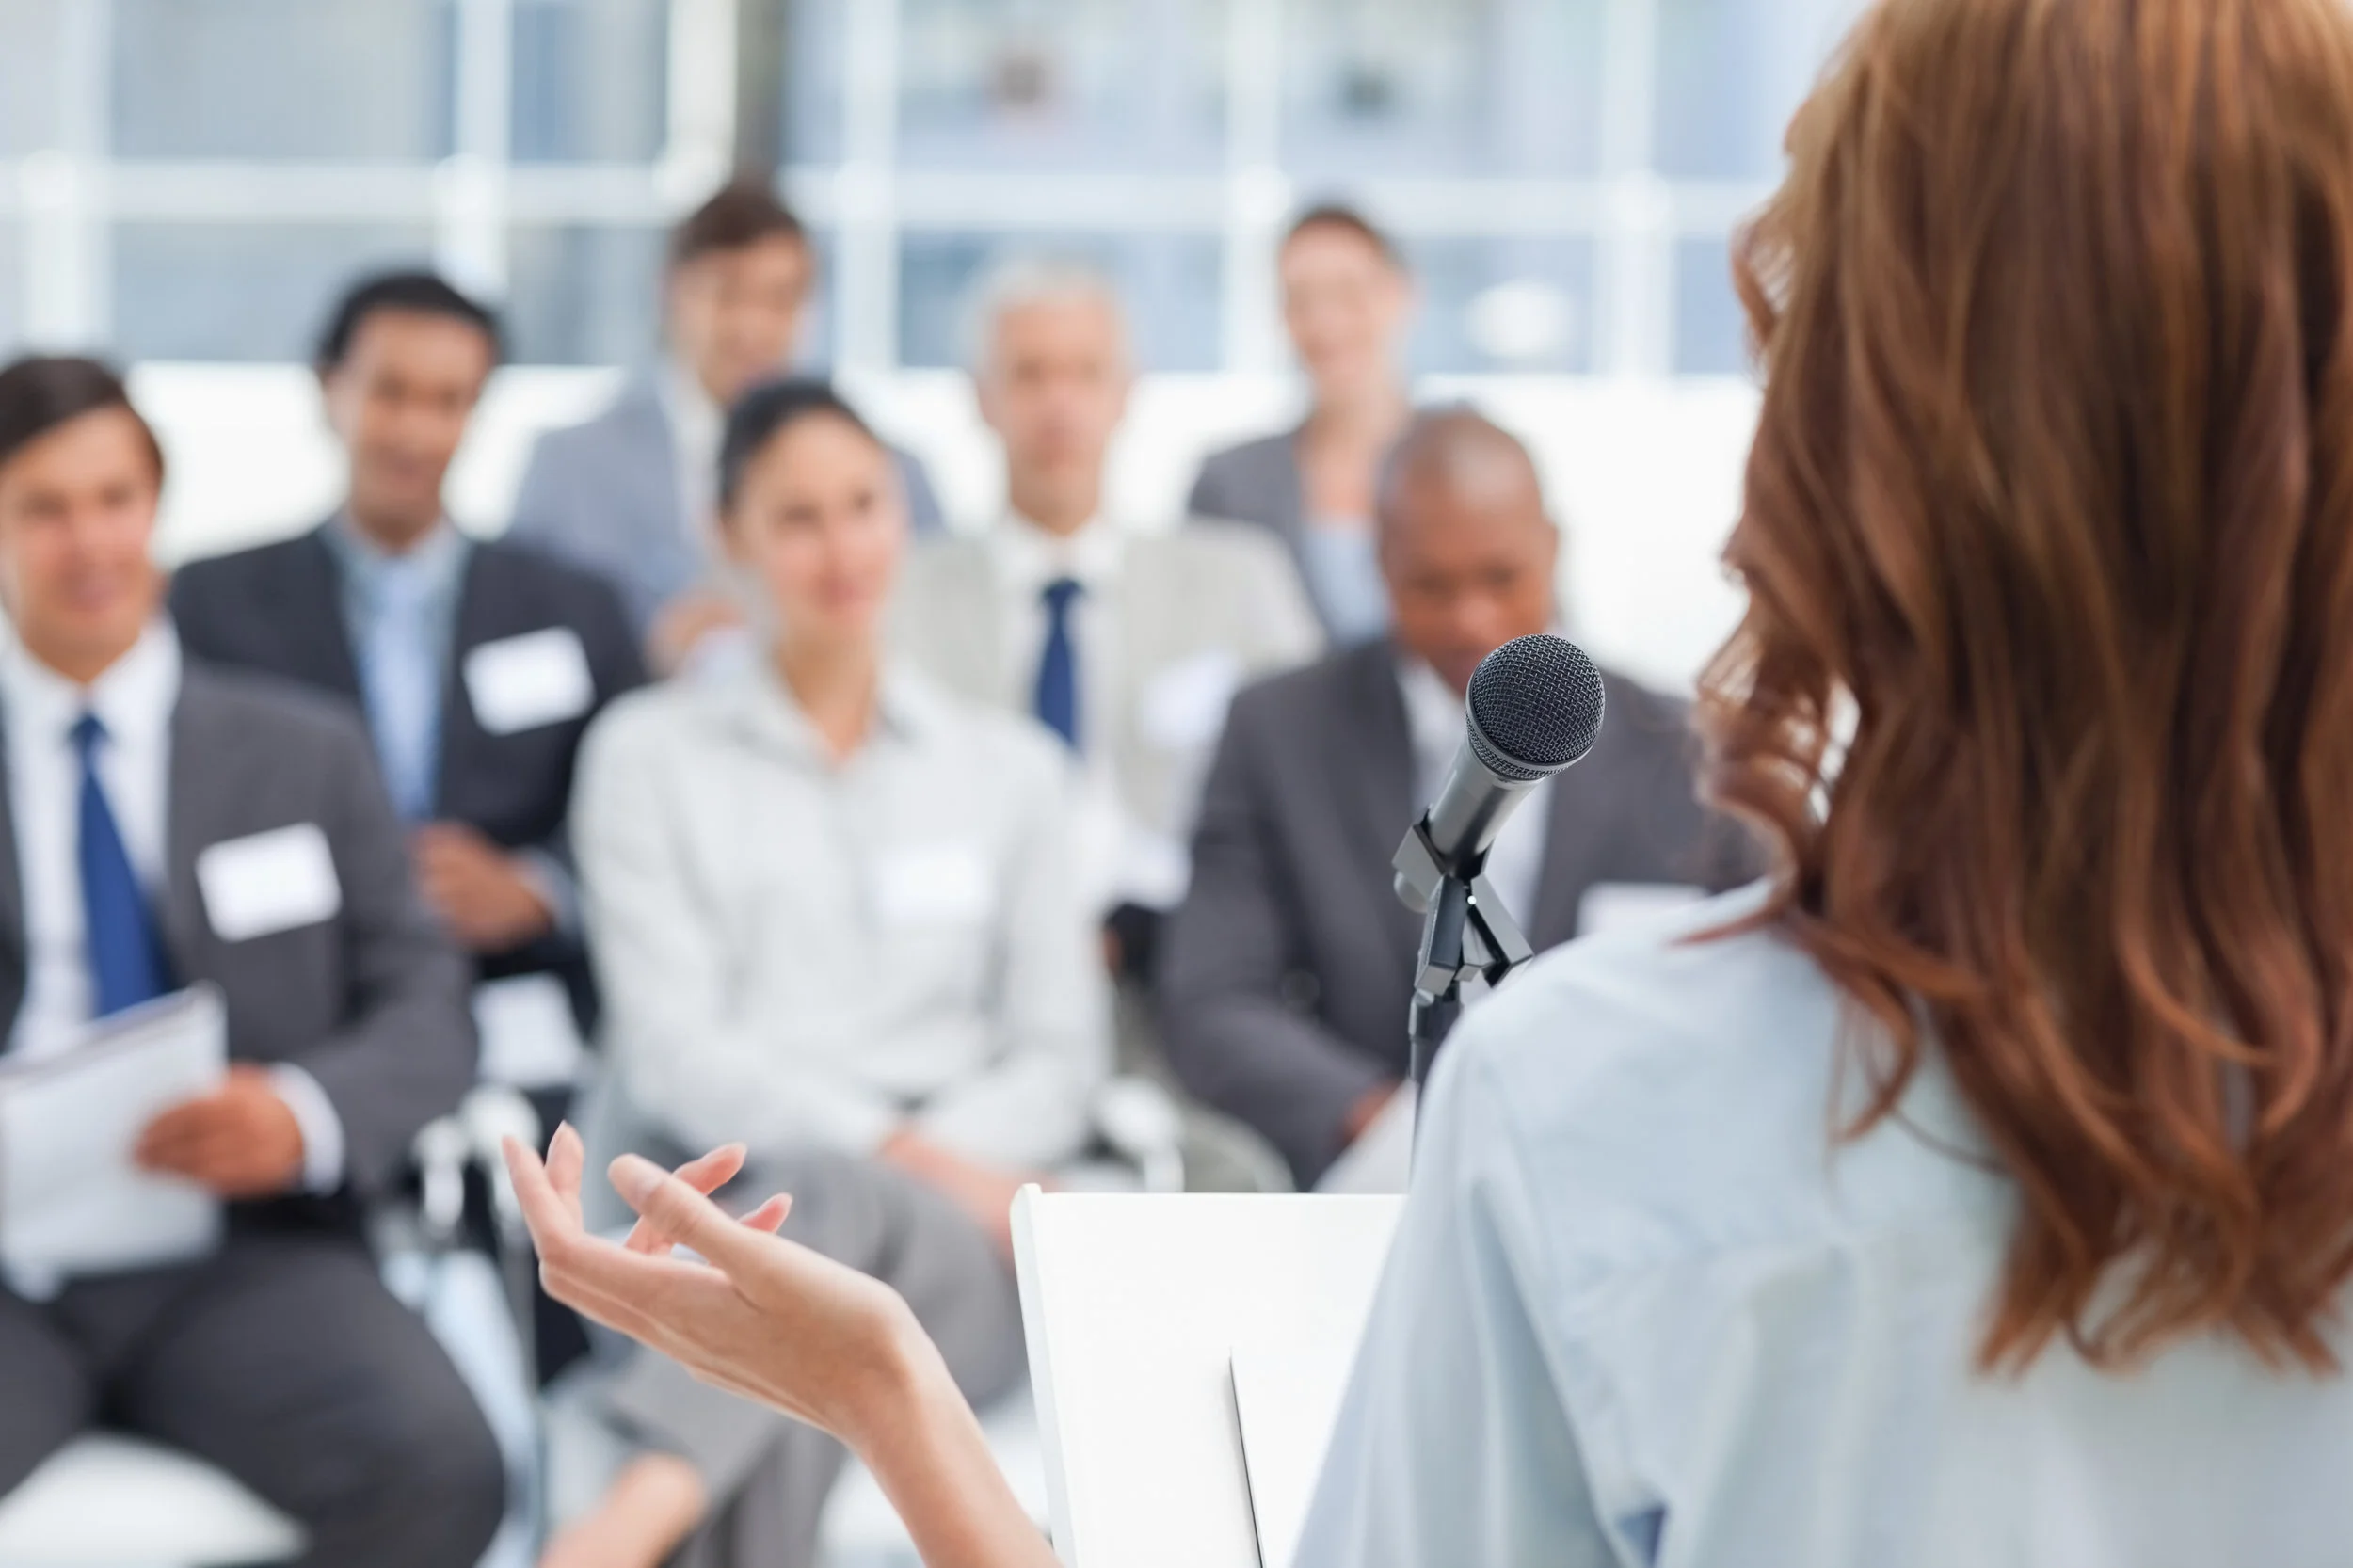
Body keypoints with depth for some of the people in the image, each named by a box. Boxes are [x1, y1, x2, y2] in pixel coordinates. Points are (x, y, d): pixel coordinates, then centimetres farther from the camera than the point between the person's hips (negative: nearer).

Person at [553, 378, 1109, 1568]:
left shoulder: (1009, 766, 20)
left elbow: (1059, 1055, 12)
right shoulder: (650, 753, 13)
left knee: (857, 1225, -39)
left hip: (961, 1230, 1)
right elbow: (674, 1047, 0)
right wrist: (883, 1146, -16)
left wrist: (932, 1164, -10)